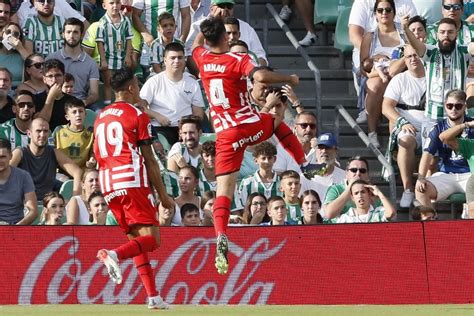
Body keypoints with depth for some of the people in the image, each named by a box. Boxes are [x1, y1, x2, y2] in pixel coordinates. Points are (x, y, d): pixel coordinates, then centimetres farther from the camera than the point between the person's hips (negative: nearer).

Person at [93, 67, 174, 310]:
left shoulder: (100, 117, 18)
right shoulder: (137, 114, -1)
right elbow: (149, 160, -3)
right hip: (132, 181, -7)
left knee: (136, 239, 13)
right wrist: (163, 194, 2)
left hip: (108, 185, 7)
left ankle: (153, 297, 4)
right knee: (151, 239, -10)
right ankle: (114, 254, -38)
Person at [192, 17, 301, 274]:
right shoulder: (237, 61, -9)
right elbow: (260, 76, -29)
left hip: (225, 136, 2)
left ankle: (221, 238, -26)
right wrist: (289, 79, -14)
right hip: (251, 126, -2)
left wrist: (211, 21, 42)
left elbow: (197, 43, 30)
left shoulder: (202, 59, 5)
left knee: (223, 191, -5)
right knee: (278, 120, 33)